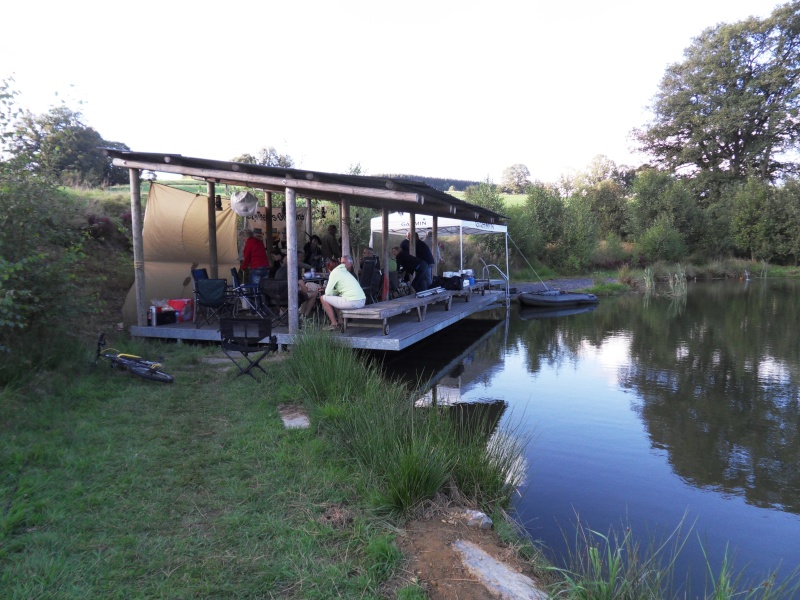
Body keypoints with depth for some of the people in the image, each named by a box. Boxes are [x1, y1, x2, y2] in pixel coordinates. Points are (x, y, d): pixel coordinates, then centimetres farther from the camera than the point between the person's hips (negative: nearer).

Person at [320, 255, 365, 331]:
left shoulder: (335, 273, -1)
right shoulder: (344, 271, 24)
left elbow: (328, 293, -4)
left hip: (352, 302, -9)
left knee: (323, 298, 5)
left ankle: (334, 324, 5)